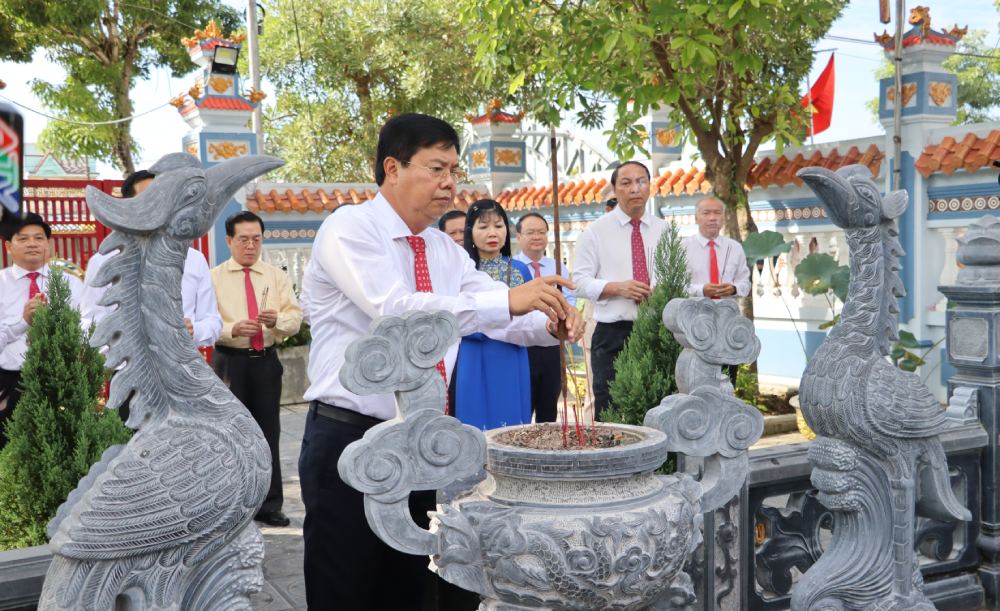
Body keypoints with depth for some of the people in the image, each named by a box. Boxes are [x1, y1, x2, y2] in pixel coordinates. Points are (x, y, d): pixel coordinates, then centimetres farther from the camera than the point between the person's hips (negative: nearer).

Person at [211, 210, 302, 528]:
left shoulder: (277, 276, 8)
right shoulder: (213, 278, 0)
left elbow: (295, 318, 1)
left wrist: (277, 319, -21)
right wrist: (233, 329, -25)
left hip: (266, 361, 3)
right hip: (230, 361, -2)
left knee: (268, 433, 7)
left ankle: (269, 505, 17)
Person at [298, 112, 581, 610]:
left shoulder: (446, 251, 11)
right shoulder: (348, 229, -11)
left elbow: (499, 313, 7)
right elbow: (394, 310, -27)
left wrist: (549, 324, -16)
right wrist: (506, 301, -32)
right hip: (349, 441, -6)